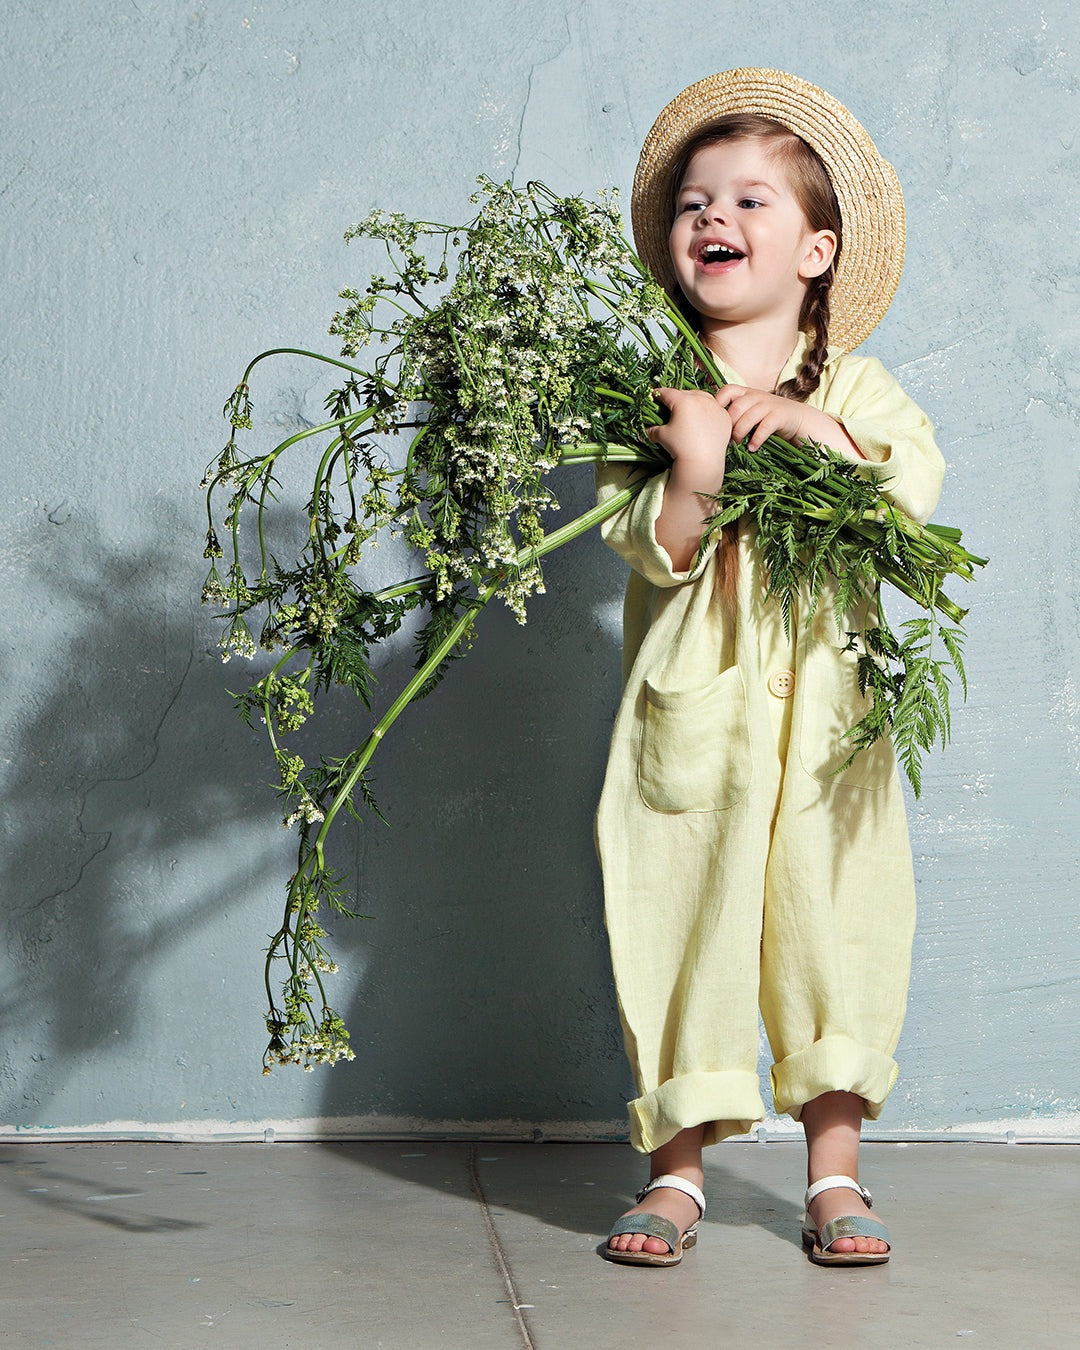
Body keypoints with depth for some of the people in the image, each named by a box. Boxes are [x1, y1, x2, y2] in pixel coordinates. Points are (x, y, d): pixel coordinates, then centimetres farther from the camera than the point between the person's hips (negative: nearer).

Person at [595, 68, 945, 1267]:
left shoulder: (849, 384, 7)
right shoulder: (646, 392, 2)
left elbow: (917, 488, -7)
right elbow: (647, 546, -7)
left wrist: (815, 430, -17)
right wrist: (691, 472, -24)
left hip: (822, 707, 1)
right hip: (692, 707, -1)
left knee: (830, 914, 3)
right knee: (679, 914, 0)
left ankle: (833, 1170, 15)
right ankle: (677, 1167, 12)